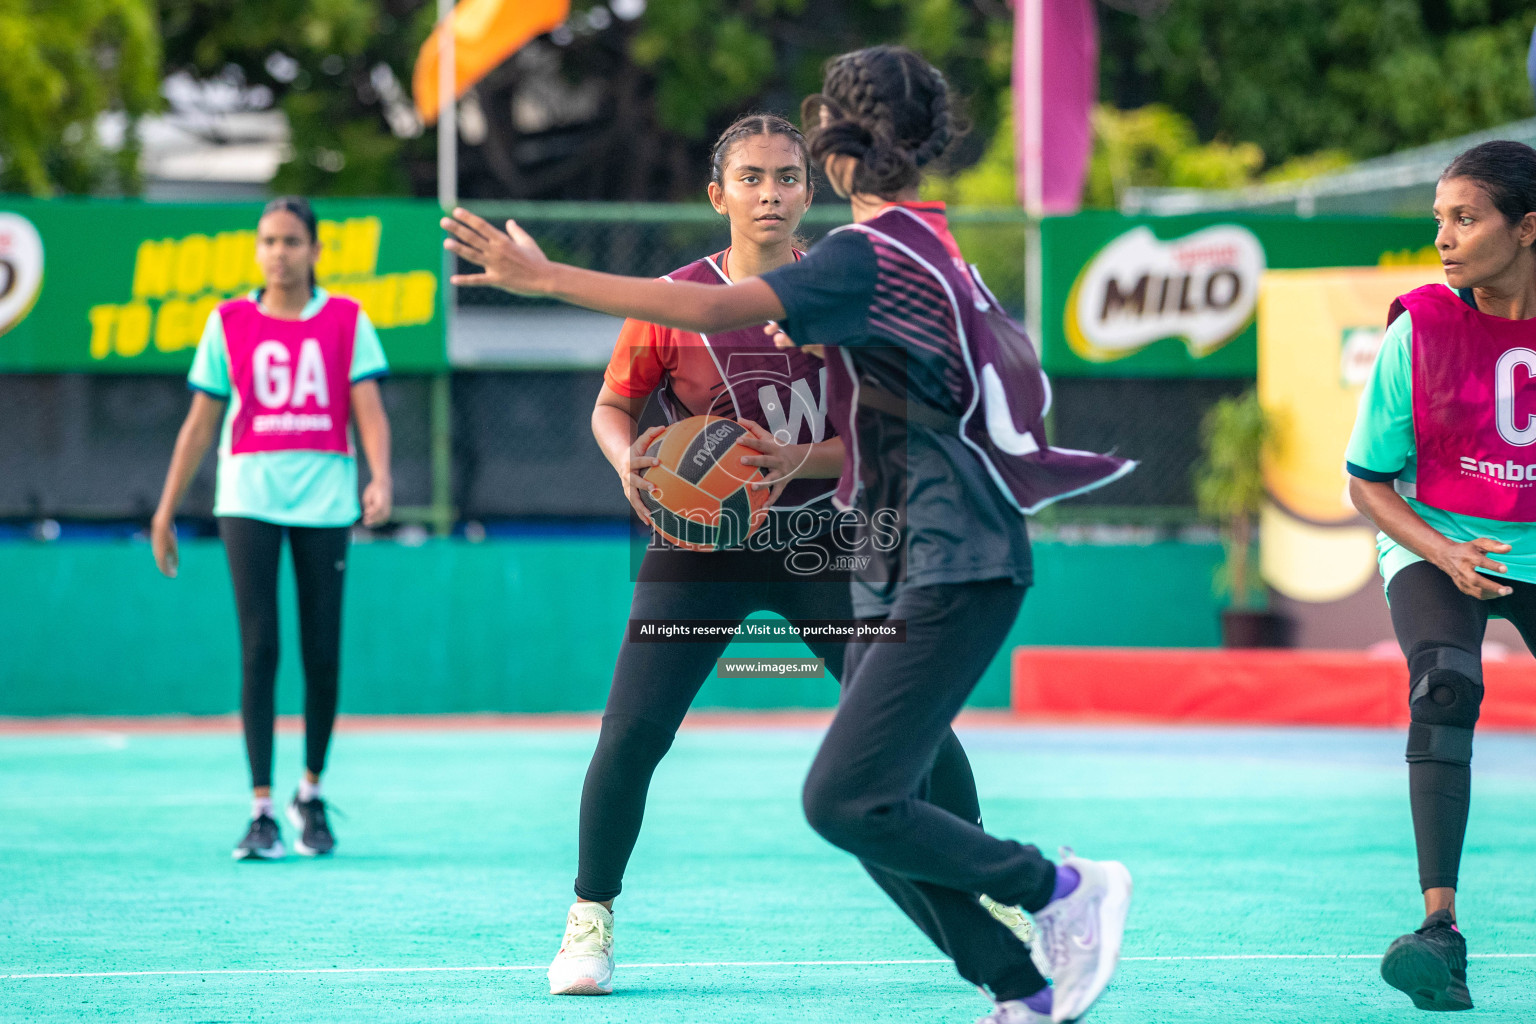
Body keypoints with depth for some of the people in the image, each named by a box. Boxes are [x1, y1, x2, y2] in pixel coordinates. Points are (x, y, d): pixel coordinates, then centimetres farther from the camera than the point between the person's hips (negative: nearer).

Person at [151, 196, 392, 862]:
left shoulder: (346, 321, 6)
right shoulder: (229, 325, 8)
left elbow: (370, 412, -2)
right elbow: (199, 425, 11)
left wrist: (381, 479, -20)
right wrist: (165, 512, 9)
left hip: (324, 496, 0)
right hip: (249, 494, 0)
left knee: (322, 653, 1)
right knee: (259, 649, -9)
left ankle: (311, 794, 21)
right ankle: (261, 811, -8)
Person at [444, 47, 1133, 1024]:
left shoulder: (870, 255, -15)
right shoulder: (931, 241, 14)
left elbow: (714, 310, -24)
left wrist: (545, 277, -22)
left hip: (952, 575, -10)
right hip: (897, 576, 10)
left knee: (847, 801, -14)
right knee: (871, 812, 7)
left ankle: (1066, 888, -3)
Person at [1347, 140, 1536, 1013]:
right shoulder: (1421, 329, -11)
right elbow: (1367, 481, -3)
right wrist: (1442, 552, -20)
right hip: (1436, 549, -2)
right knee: (1444, 687, -28)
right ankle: (1442, 933, -37)